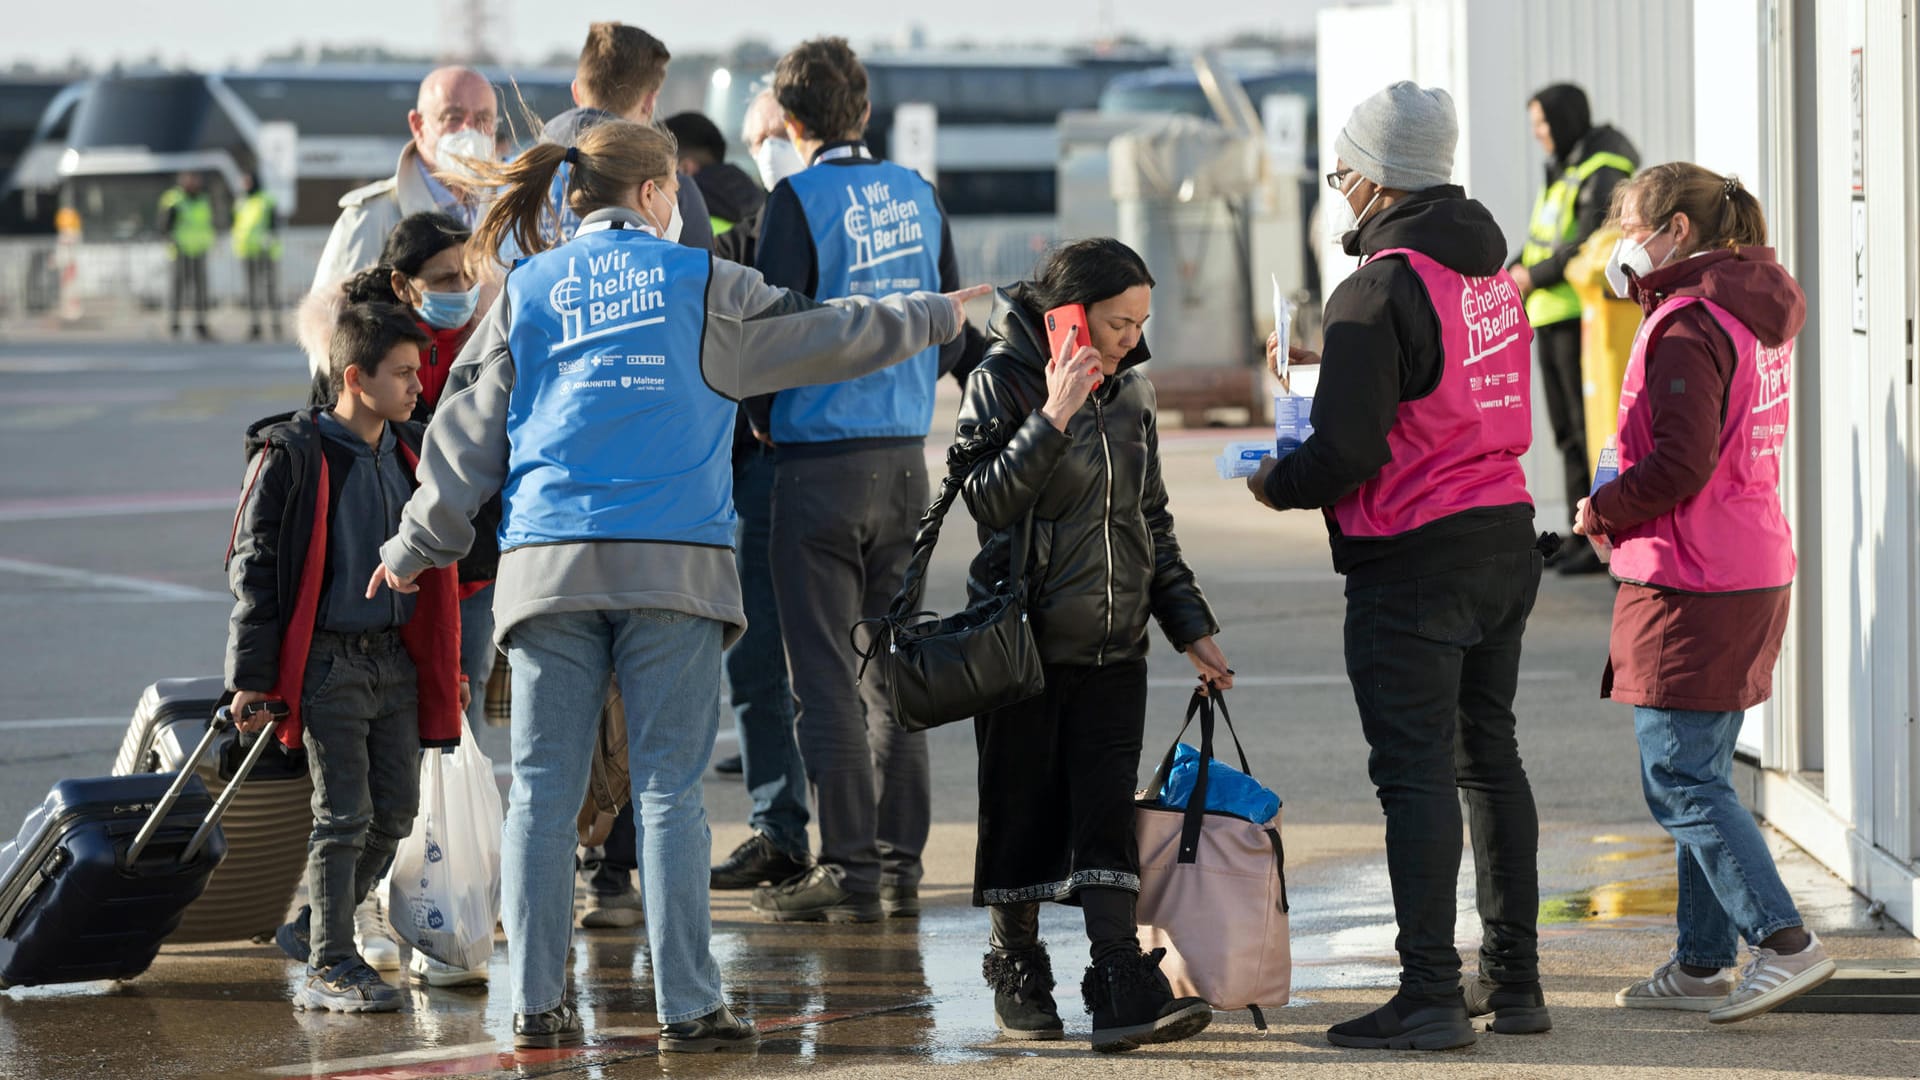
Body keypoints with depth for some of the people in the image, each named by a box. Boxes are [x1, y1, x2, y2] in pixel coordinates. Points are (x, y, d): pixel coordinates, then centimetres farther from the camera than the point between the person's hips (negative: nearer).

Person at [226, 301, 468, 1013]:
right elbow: (253, 565, -8)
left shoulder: (409, 454, 11)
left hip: (397, 659, 7)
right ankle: (328, 968, 3)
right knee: (344, 815, -6)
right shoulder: (293, 455, -10)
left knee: (395, 813, 7)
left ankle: (313, 928, 24)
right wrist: (251, 675, -11)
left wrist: (447, 668, 21)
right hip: (328, 661, -7)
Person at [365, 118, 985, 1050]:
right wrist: (930, 318, 30)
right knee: (670, 790, -1)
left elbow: (470, 432, 11)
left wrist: (416, 547, 20)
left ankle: (537, 1002, 1)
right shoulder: (700, 283, 6)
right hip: (672, 567, -2)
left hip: (549, 566, 2)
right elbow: (819, 335, 15)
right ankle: (687, 1003, -3)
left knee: (542, 791, 3)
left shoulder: (527, 291, 11)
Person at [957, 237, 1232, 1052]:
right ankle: (1017, 971, 19)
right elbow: (988, 501, -18)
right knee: (1023, 808, 3)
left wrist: (1190, 625, 16)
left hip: (1113, 646, 4)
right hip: (1026, 641, -4)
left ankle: (1120, 984, -12)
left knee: (1107, 812, -5)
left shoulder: (1129, 390, 10)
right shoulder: (1003, 380, -7)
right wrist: (1053, 418, -24)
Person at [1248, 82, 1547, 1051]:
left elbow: (1345, 452, -21)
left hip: (1412, 561, -9)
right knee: (1489, 757, 16)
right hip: (1505, 537, 9)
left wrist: (1271, 483, -2)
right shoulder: (1490, 269, 11)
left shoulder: (1380, 290, -17)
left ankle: (1429, 996, -7)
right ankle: (1513, 980, 20)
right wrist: (1328, 355, 25)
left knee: (1416, 773, -6)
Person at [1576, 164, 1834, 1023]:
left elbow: (1681, 465, -23)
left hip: (1691, 588, -10)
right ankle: (1702, 964, 17)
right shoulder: (1754, 318, 14)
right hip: (1756, 571, 10)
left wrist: (1603, 512, -8)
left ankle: (1783, 942, -13)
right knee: (1700, 774, 14)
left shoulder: (1685, 328, -16)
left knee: (1677, 776, -7)